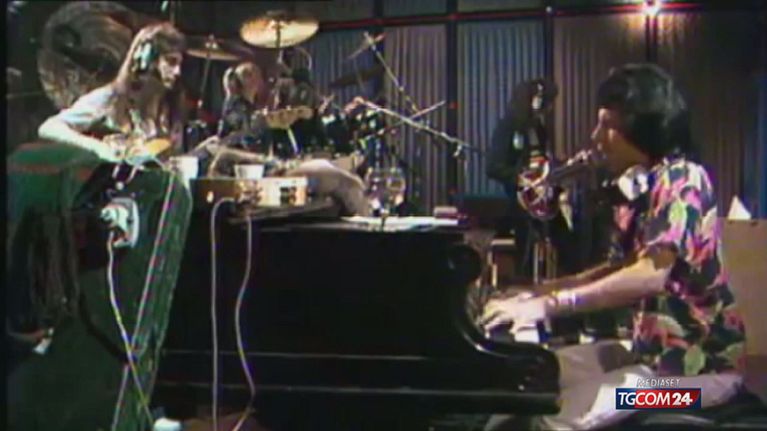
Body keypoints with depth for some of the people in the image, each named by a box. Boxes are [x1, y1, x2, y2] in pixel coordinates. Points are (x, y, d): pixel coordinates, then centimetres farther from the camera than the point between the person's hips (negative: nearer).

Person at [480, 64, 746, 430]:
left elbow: (651, 276, -30)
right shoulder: (637, 189, 10)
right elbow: (616, 271, 16)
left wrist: (545, 306, -32)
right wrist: (534, 292, 6)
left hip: (697, 361, -9)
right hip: (650, 347, 9)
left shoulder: (682, 179, -17)